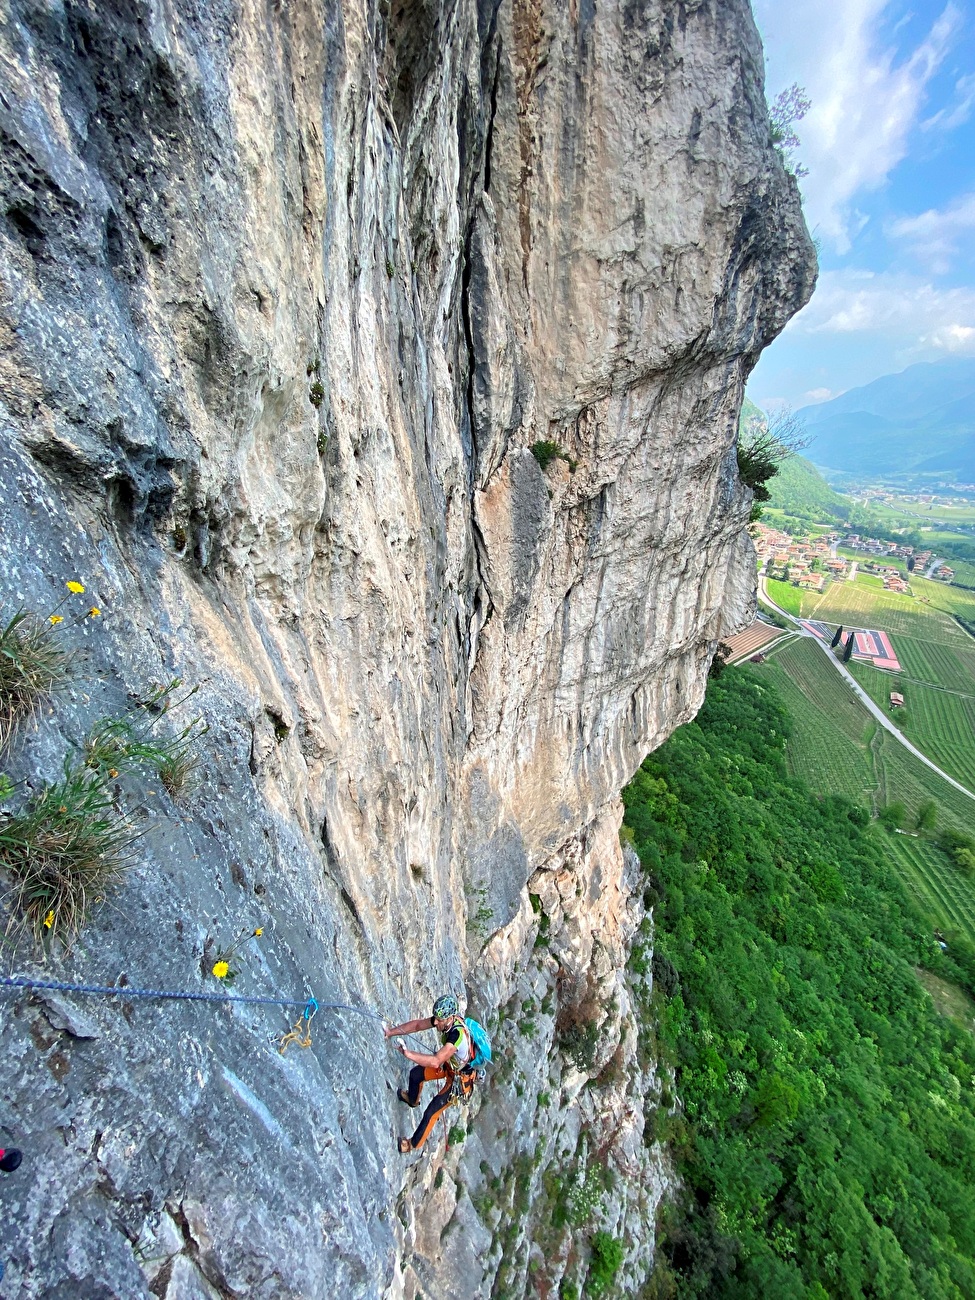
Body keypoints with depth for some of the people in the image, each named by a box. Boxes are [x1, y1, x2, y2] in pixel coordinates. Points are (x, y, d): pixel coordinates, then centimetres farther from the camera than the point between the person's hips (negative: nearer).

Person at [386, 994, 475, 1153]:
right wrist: (391, 1032, -23)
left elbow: (436, 1061, -49)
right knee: (415, 1074, 14)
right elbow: (418, 1025, -14)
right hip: (449, 1064, 7)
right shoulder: (444, 1019, -21)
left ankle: (414, 1144, 31)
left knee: (431, 1113, 1)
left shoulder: (458, 1035, -43)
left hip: (459, 1079, -7)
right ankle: (412, 1099, 48)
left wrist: (408, 1054, -46)